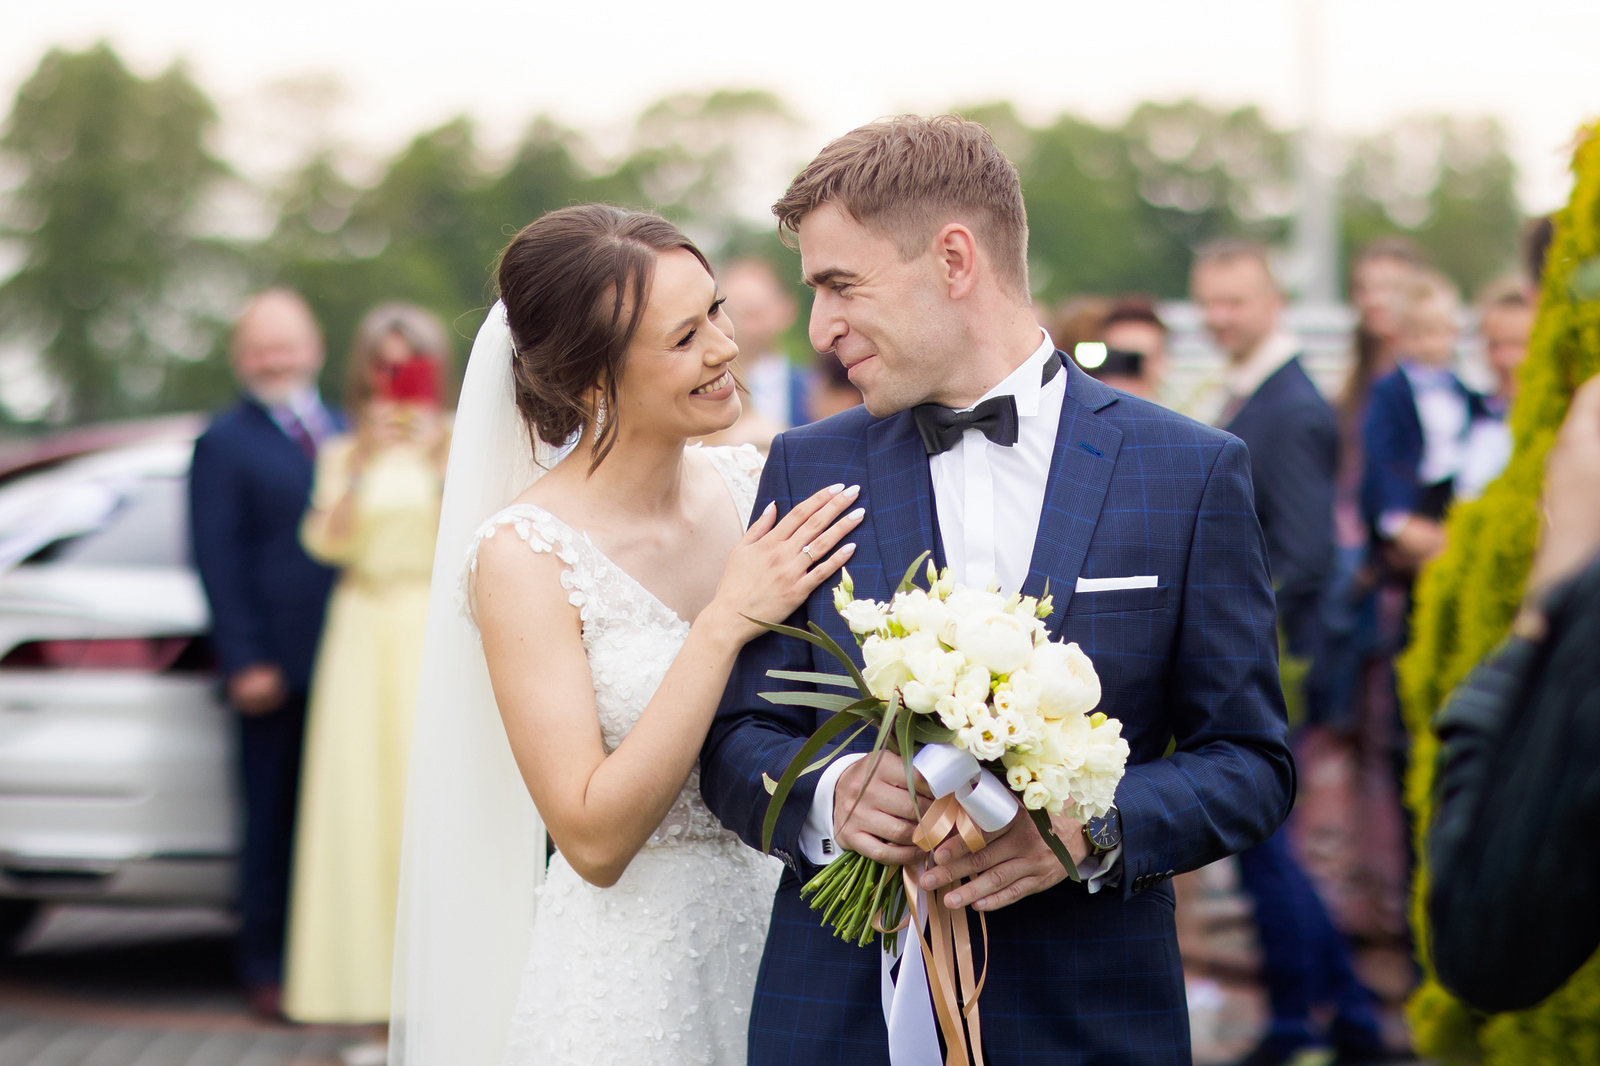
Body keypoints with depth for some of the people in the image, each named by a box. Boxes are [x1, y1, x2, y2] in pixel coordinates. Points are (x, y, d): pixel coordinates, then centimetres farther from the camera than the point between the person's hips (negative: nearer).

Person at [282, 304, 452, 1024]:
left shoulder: (458, 443, 6)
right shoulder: (343, 453, 10)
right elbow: (328, 541, -2)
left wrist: (442, 465, -17)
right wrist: (362, 466, -13)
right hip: (365, 632, 1)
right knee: (362, 790, -3)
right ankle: (368, 969, 2)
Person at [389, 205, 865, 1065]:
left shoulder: (753, 488, -1)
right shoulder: (525, 556, -15)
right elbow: (593, 841, -20)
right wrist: (726, 623, -24)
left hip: (782, 945, 5)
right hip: (627, 984, -5)